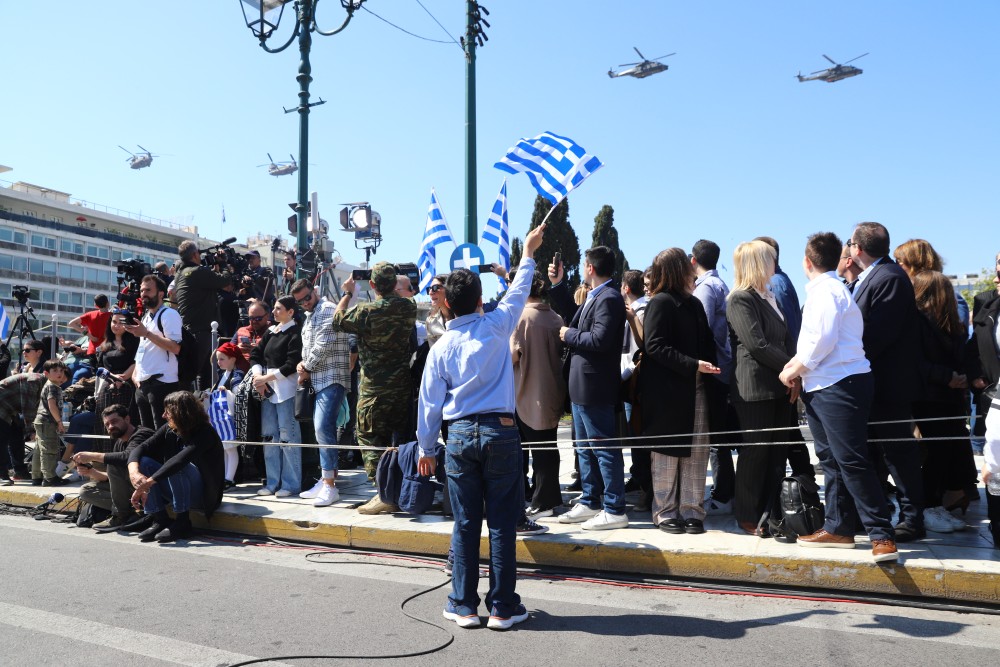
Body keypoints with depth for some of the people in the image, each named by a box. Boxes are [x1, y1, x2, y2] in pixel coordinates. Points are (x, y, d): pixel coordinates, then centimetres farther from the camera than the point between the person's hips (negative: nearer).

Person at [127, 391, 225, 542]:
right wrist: (133, 472, -33)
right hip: (176, 491, 7)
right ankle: (159, 520, -10)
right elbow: (140, 449, -11)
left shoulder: (204, 433, -22)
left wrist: (146, 484, -41)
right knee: (144, 461, -13)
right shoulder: (168, 430, -1)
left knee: (178, 467, -33)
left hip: (204, 494, -7)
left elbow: (180, 460, -37)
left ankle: (182, 522, -18)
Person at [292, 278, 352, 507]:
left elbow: (323, 346, -17)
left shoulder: (327, 310, -8)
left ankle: (330, 486, -13)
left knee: (323, 428, -16)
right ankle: (326, 480, 17)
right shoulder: (310, 315, 22)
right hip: (319, 380, 10)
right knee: (323, 429, 11)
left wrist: (306, 368, -4)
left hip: (332, 379, -10)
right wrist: (304, 366, 4)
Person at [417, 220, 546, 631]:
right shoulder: (497, 327, -1)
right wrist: (528, 253, 29)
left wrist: (426, 448, 16)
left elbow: (430, 401, 6)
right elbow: (519, 291, 15)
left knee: (465, 524, 9)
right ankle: (503, 607, 11)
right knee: (502, 524, 4)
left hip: (459, 435, 2)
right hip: (500, 431, -2)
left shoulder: (441, 347, 3)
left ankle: (464, 605, 17)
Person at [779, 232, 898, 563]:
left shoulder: (827, 290, -12)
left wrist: (793, 371, -10)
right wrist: (797, 363, 6)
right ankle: (837, 528, 21)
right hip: (821, 387, 10)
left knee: (852, 462, -9)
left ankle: (882, 535, -3)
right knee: (832, 461, 13)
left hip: (840, 386, -10)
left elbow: (823, 340, -20)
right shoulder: (821, 290, 17)